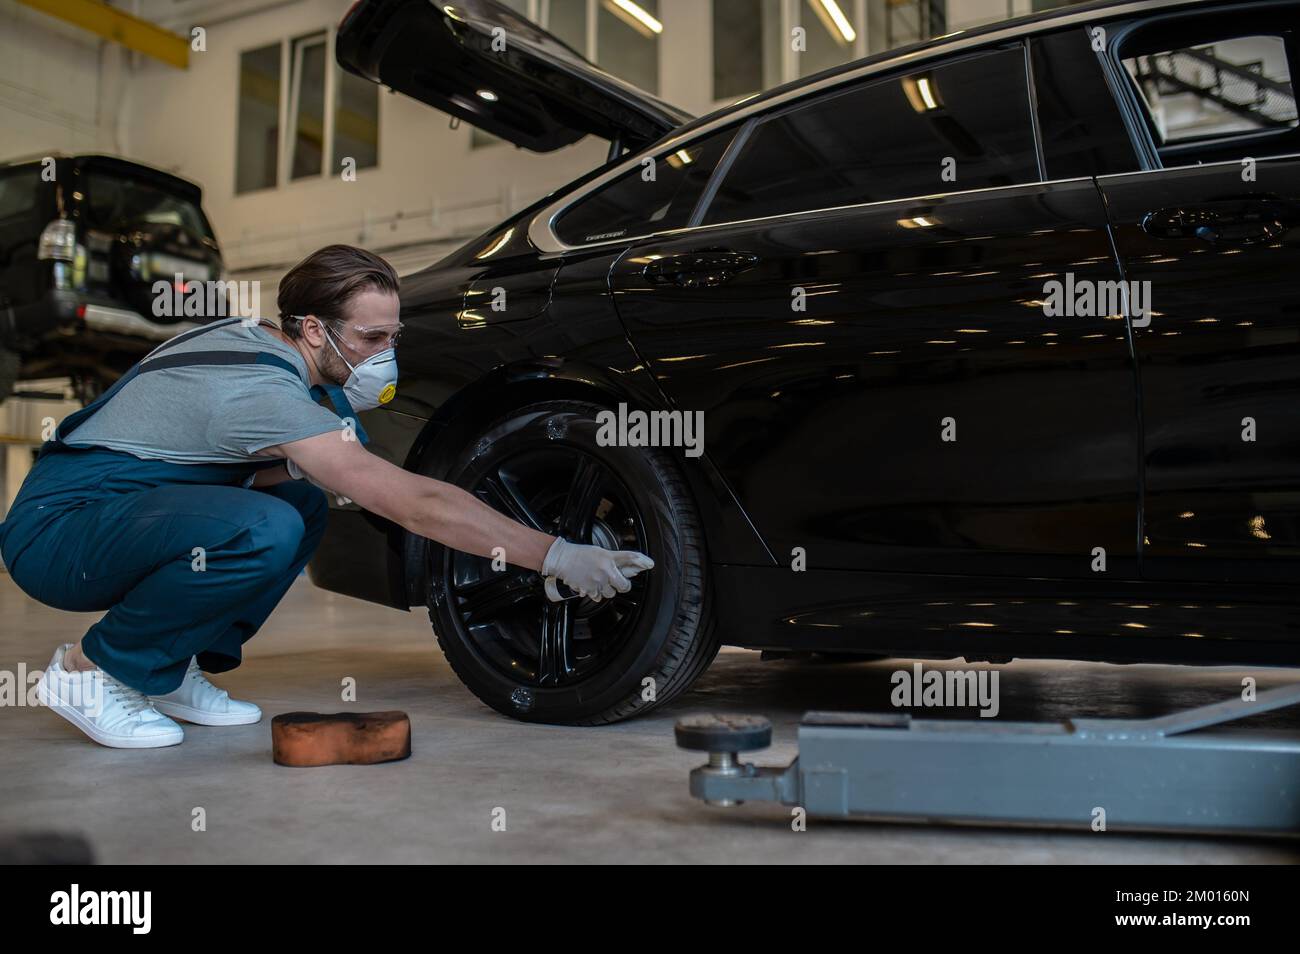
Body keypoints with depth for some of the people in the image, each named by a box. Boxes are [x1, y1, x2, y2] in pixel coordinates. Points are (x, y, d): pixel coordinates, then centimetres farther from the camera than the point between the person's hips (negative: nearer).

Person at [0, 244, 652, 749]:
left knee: (302, 501, 6)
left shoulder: (249, 339, 3)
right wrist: (556, 558, -26)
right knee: (265, 530, -33)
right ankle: (89, 668, -11)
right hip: (53, 530, -10)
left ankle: (173, 669, 8)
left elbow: (246, 467, 13)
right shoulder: (264, 391, -26)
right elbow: (415, 504, -29)